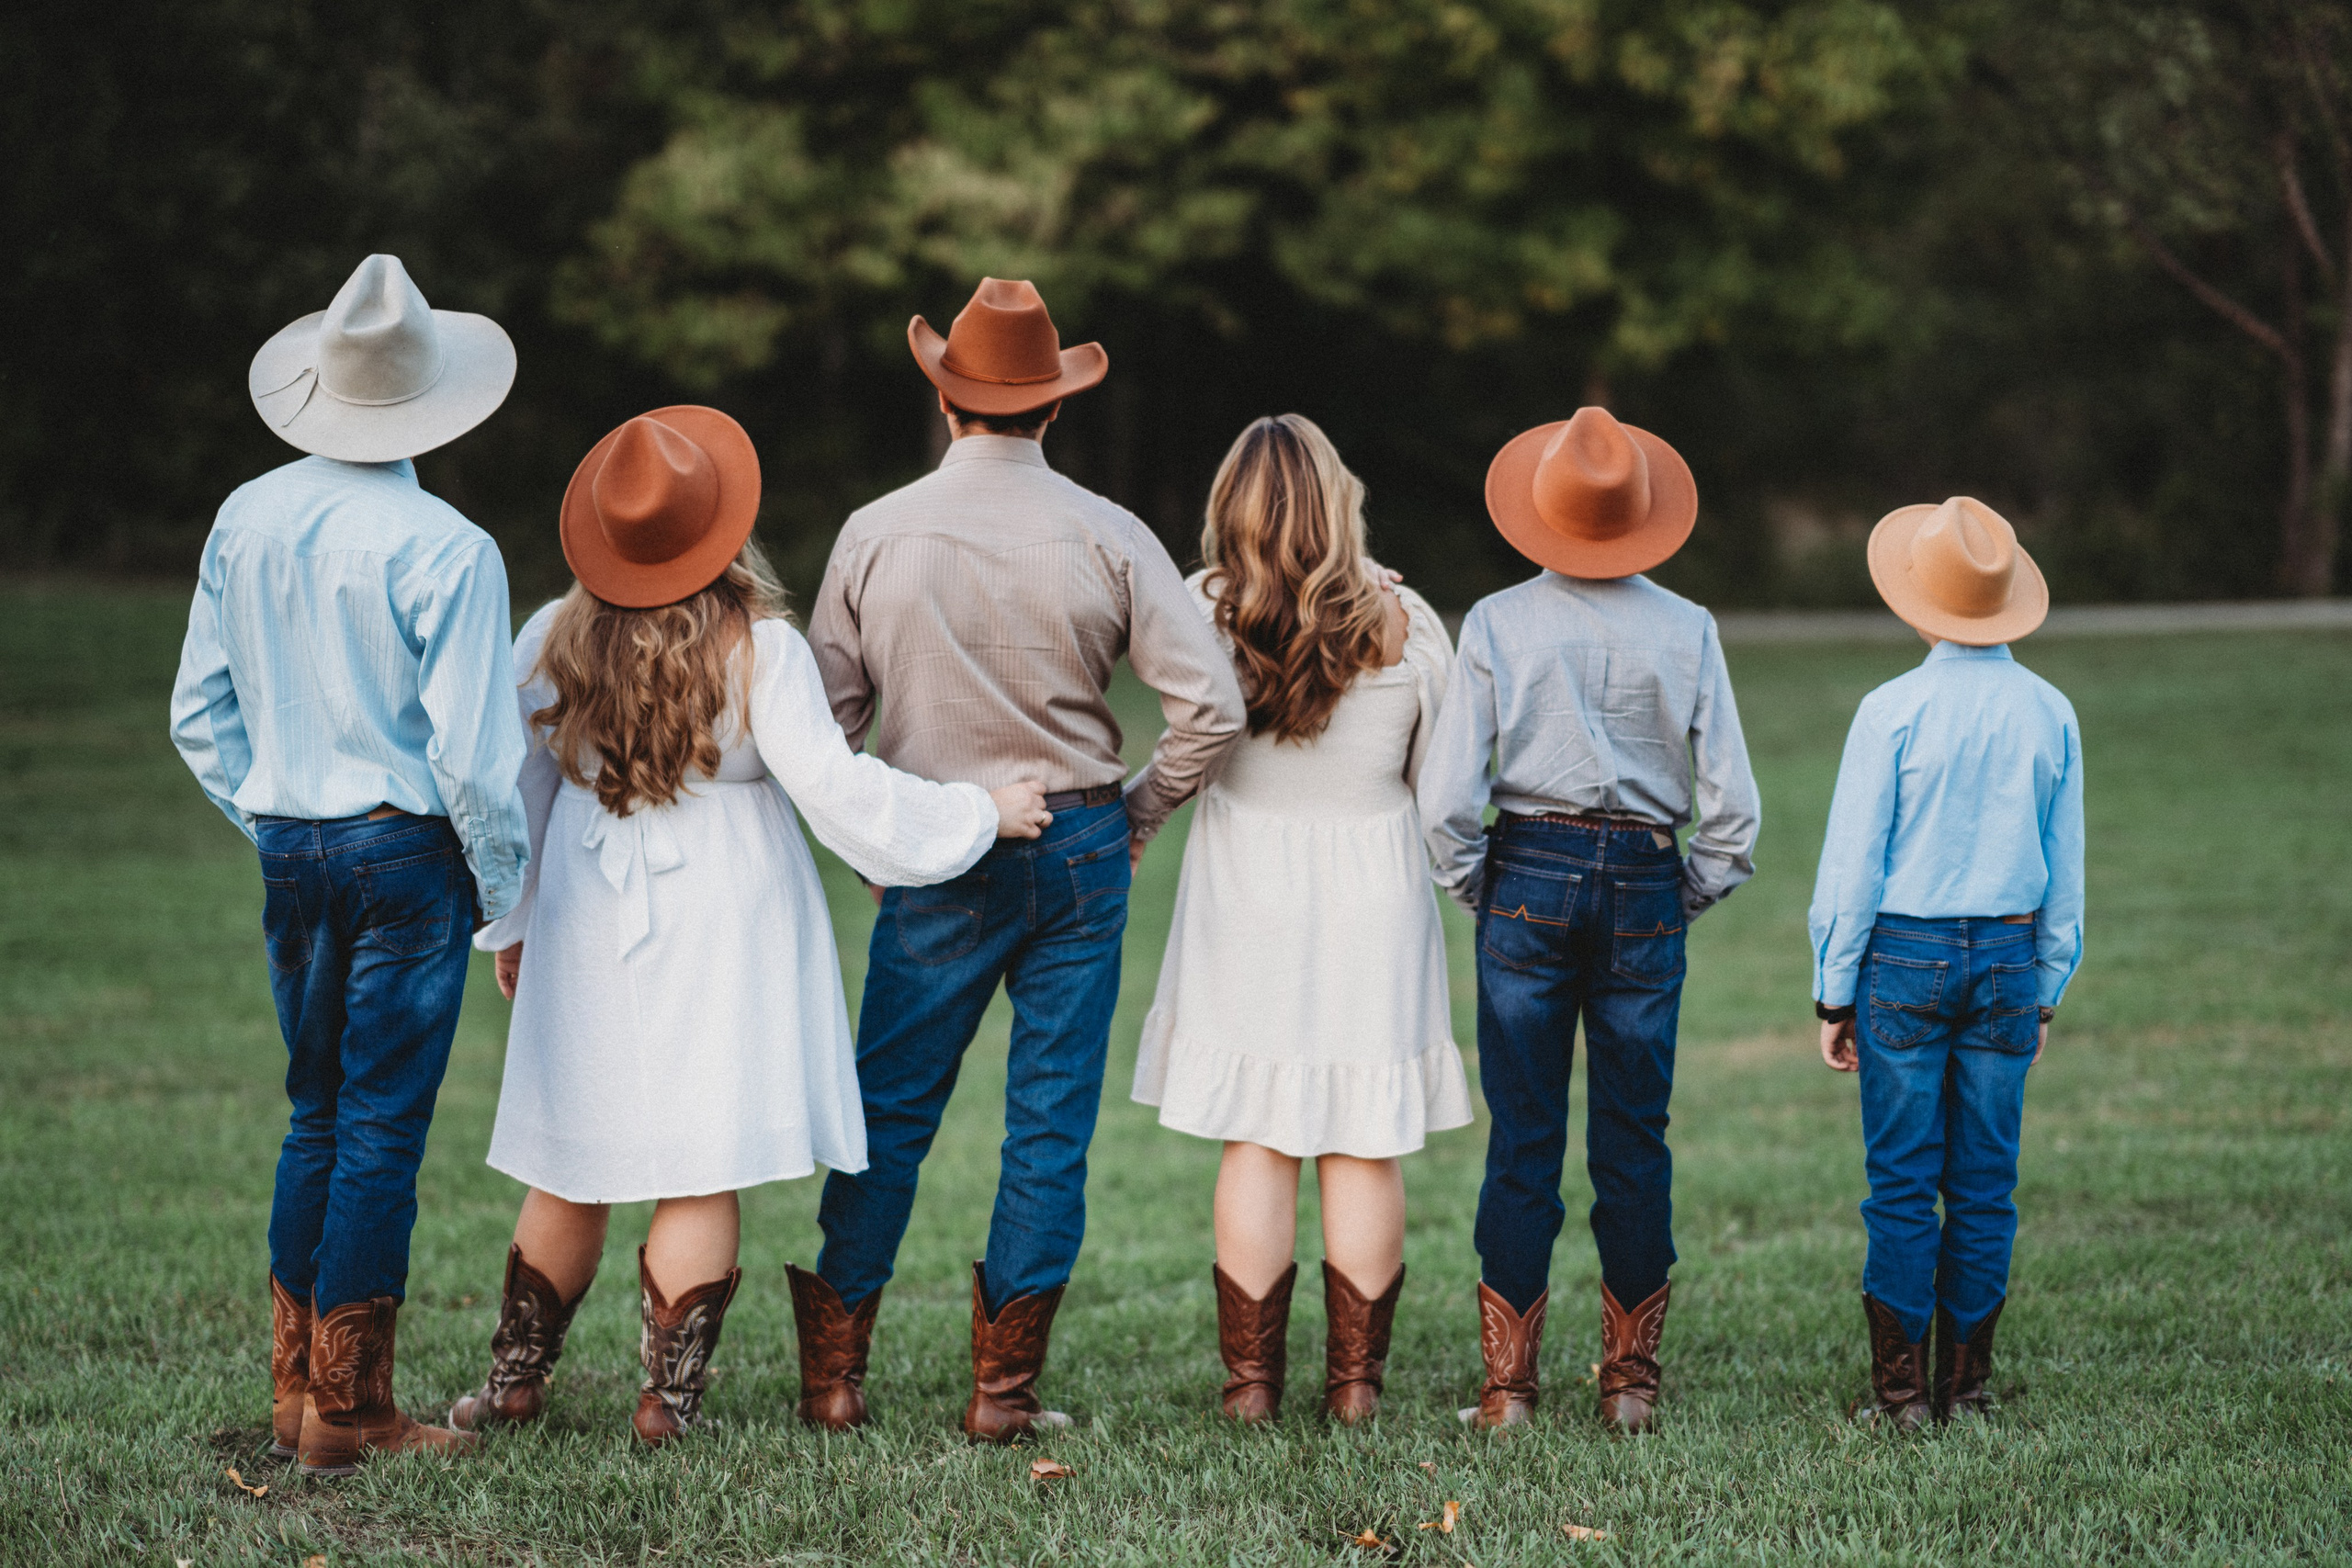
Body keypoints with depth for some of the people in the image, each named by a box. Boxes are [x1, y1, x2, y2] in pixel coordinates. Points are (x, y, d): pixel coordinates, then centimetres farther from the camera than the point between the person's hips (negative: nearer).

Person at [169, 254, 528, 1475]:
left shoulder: (246, 521, 3)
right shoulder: (444, 548, -15)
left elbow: (200, 714, 9)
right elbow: (470, 750, -15)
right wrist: (501, 888, -1)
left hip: (287, 846, 6)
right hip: (402, 848, -6)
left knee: (316, 1114, 16)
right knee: (383, 1128, 0)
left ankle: (296, 1394, 19)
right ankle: (349, 1412, 3)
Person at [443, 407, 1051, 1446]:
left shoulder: (552, 640, -1)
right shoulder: (759, 649, -13)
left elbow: (510, 793, 7)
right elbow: (834, 789, -14)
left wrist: (508, 927, 20)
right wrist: (979, 814, -3)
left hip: (589, 926, 4)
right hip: (721, 924, -4)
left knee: (572, 1169, 14)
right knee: (704, 1171, 2)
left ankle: (514, 1379, 21)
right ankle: (669, 1399, 3)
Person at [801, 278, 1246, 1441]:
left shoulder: (876, 535, -2)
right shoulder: (1106, 537, -4)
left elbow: (826, 715, 1)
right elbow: (1211, 706, -7)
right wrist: (1138, 814, 7)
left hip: (935, 859, 0)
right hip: (1079, 848, 0)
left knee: (889, 1109, 9)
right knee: (1051, 1118, 5)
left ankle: (833, 1373, 11)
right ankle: (1006, 1383, 7)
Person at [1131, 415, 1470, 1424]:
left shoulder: (1201, 617, -10)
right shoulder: (1405, 629, -9)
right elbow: (1439, 780, 1)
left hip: (1246, 898, 0)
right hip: (1371, 898, 0)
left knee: (1256, 1140, 7)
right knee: (1364, 1149, 8)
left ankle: (1251, 1380, 9)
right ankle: (1356, 1380, 12)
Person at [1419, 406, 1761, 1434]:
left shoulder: (1499, 623, -5)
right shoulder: (1685, 629, -1)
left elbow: (1446, 796, -8)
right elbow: (1730, 799, -3)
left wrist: (1477, 893, 7)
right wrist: (1693, 894, 12)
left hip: (1529, 876, -1)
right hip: (1644, 885, 1)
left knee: (1523, 1138, 3)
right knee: (1635, 1139, 8)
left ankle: (1509, 1385, 4)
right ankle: (1631, 1381, 13)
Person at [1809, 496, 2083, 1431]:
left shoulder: (1895, 711, -9)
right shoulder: (2049, 714, 3)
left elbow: (1852, 867, -6)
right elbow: (2065, 875, 9)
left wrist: (1835, 994, 2)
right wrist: (2047, 991, 18)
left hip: (1905, 957, -3)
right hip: (2010, 958, 3)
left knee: (1903, 1183, 0)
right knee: (1985, 1182, 7)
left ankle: (1900, 1389, 1)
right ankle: (1968, 1383, 11)